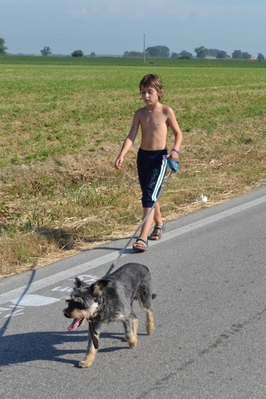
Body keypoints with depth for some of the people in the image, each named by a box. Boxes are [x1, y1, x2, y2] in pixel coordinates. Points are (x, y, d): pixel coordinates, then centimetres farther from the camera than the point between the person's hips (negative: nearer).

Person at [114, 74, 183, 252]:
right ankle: (159, 224, 43)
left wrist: (175, 150, -16)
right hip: (142, 156, 5)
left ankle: (143, 238, -18)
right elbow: (131, 137, -5)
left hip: (160, 157, -5)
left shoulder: (166, 111, -7)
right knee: (149, 196, 17)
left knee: (149, 196, -15)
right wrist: (122, 155, -19)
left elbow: (178, 133, 1)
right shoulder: (140, 113, 3)